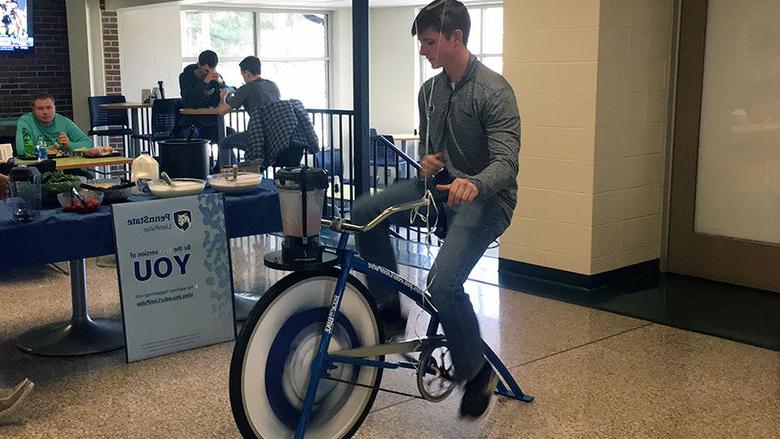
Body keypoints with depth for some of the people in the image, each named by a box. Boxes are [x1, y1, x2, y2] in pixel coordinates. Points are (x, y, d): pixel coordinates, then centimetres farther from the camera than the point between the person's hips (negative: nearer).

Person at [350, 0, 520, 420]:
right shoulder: (429, 91, 9)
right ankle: (388, 311, 1)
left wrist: (474, 184, -44)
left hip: (484, 197, -7)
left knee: (442, 283, -27)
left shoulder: (494, 90, -14)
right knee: (364, 212, -16)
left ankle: (477, 372, -1)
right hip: (440, 185, 7)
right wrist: (427, 161, -4)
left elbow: (506, 163, -22)